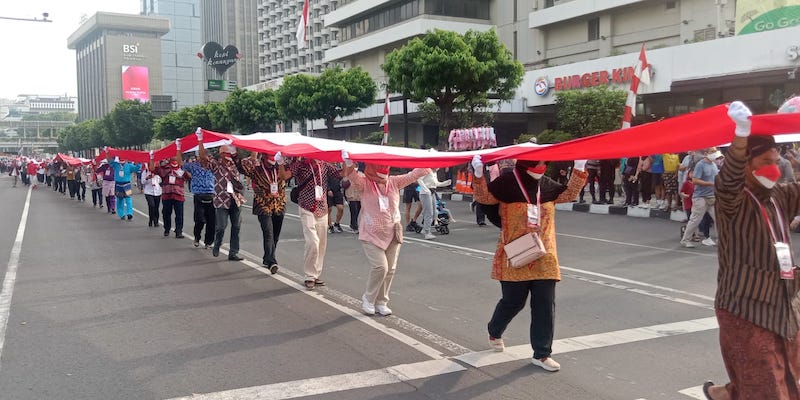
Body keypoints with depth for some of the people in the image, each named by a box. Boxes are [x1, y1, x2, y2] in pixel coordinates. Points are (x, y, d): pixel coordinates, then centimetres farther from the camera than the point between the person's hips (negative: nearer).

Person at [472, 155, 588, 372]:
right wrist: (479, 175, -27)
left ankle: (541, 354, 11)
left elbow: (569, 194, 18)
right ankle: (494, 332, 38)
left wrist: (579, 171, 7)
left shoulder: (547, 185, 7)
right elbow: (484, 196, -11)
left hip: (544, 258, 5)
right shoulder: (507, 182, -8)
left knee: (545, 305, 2)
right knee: (513, 302, 7)